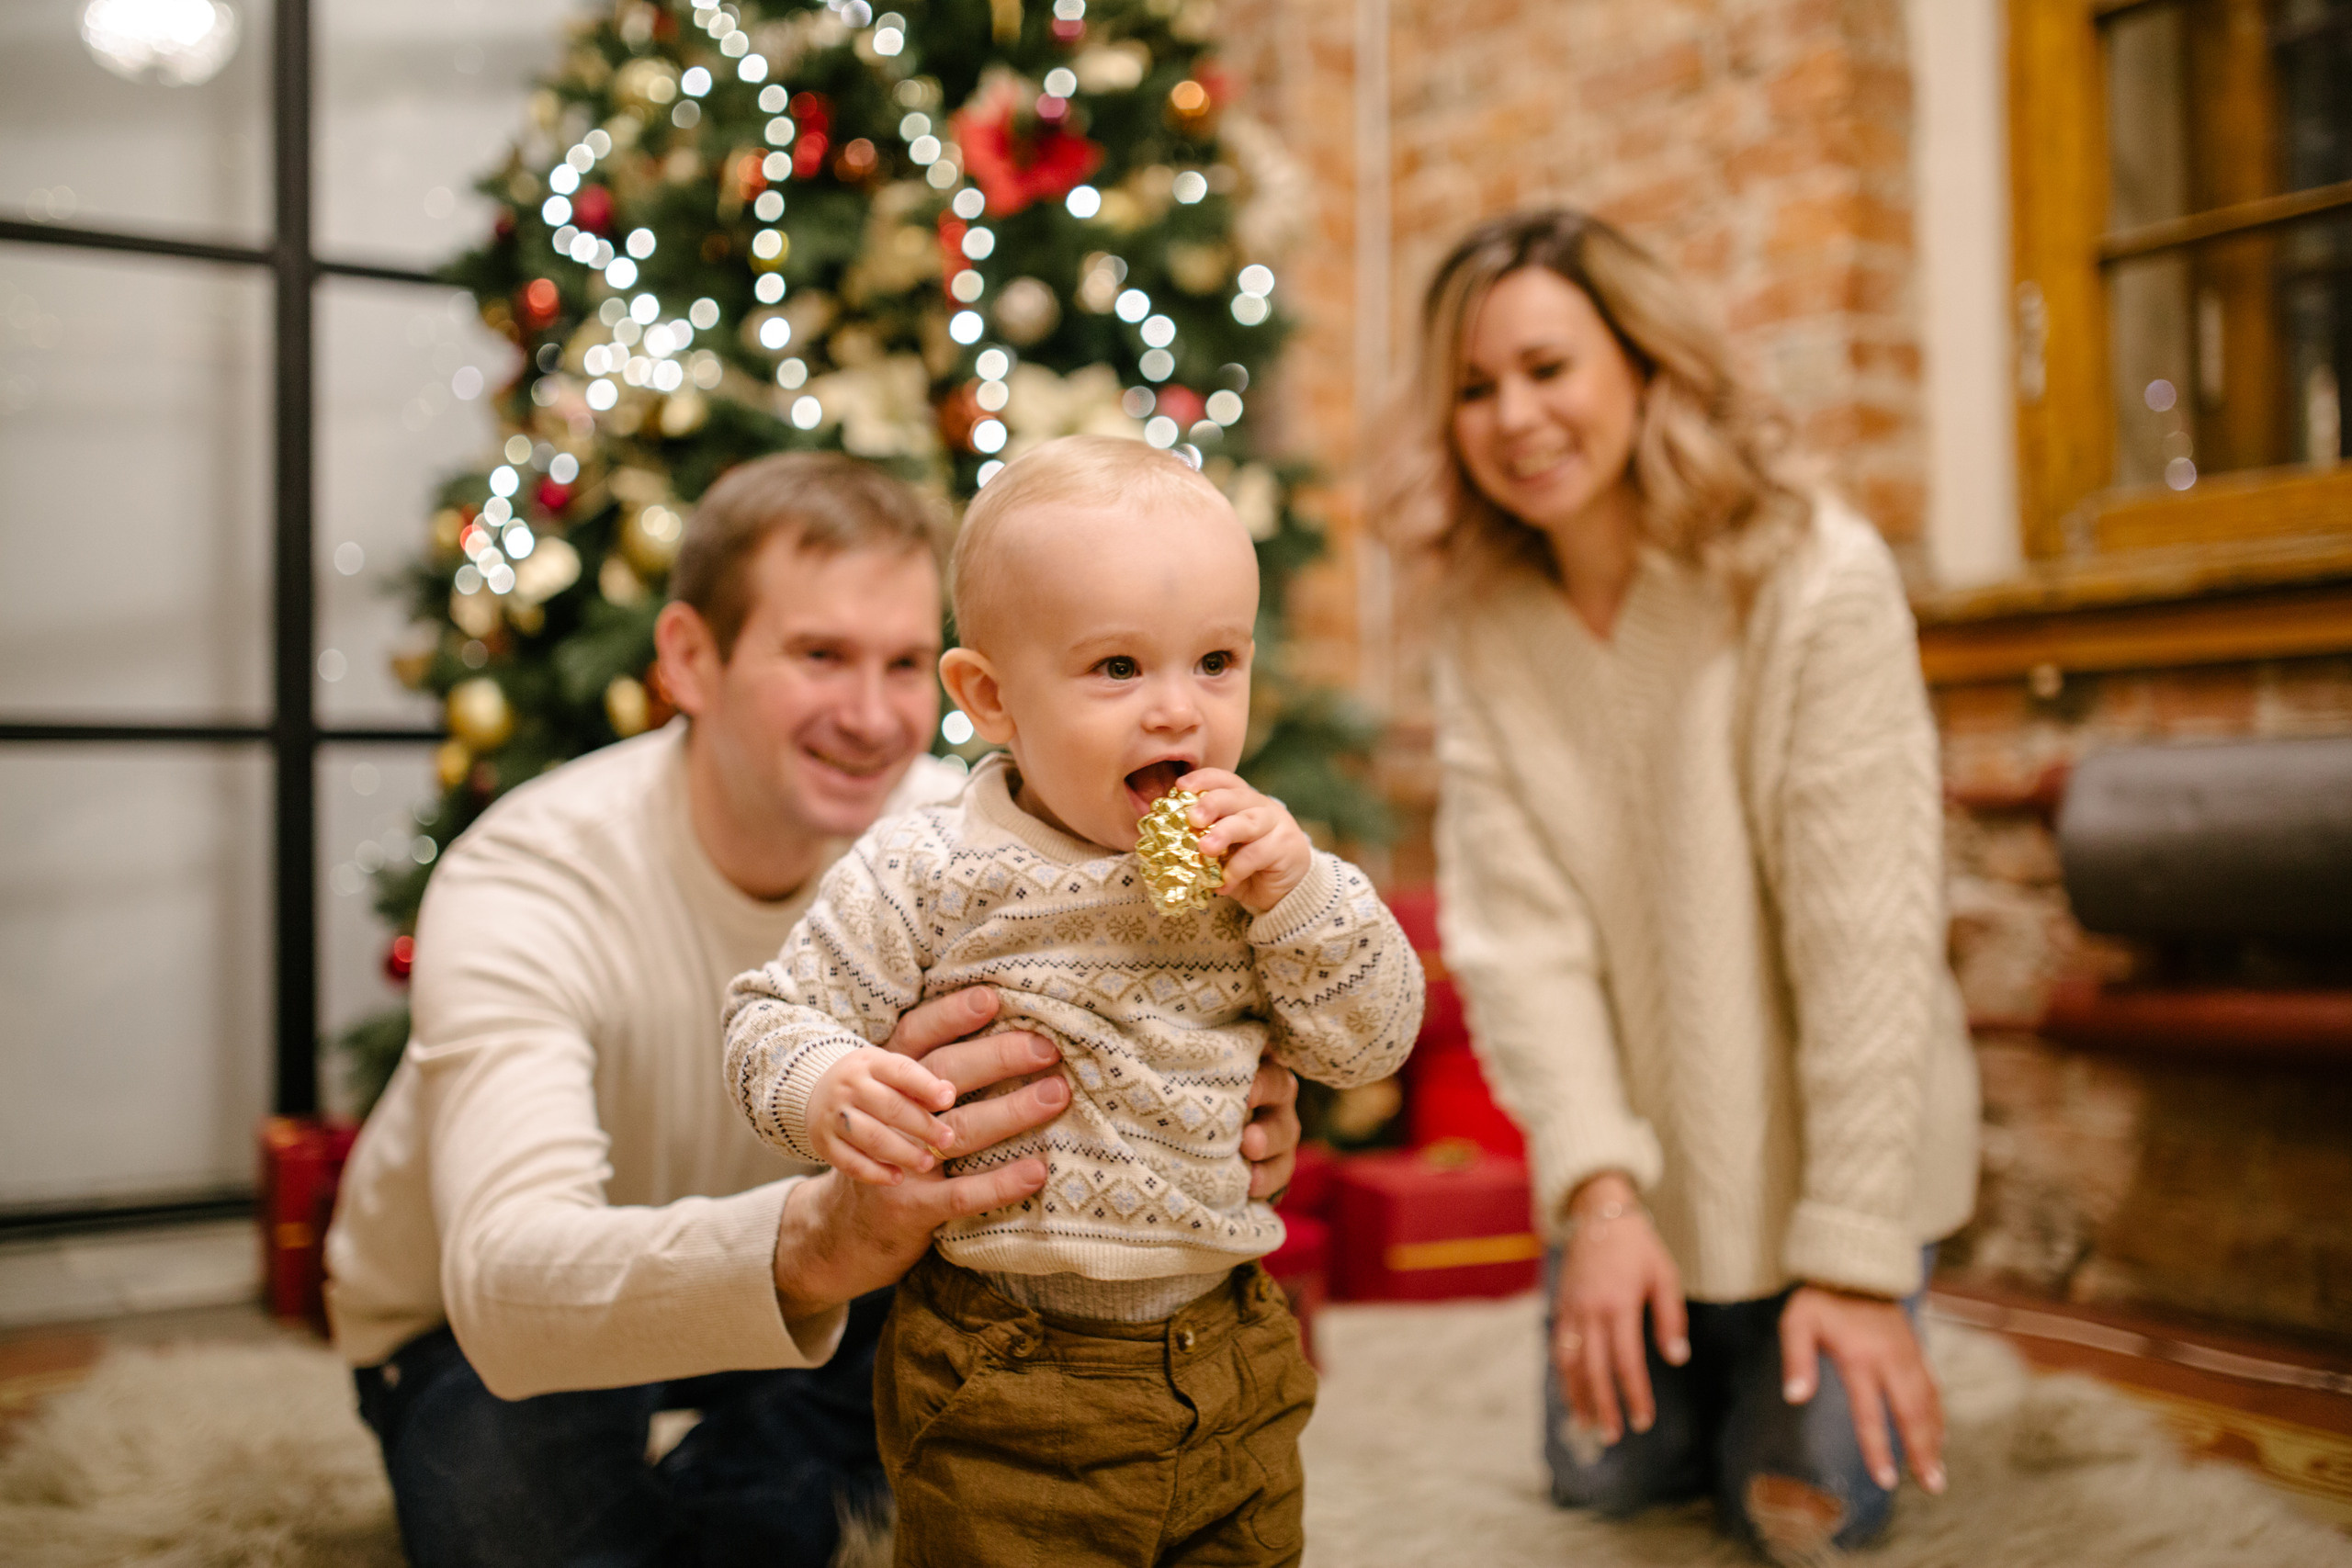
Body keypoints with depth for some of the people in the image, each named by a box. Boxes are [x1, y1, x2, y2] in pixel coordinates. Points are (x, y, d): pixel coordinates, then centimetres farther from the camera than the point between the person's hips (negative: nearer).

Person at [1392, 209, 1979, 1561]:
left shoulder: (1820, 583, -22)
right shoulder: (1488, 627, -7)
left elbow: (1864, 936, -22)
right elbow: (1517, 930, -12)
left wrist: (1856, 1259, -21)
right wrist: (1597, 1190, -21)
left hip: (1826, 1144, -3)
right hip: (1636, 1149, 4)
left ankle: (1839, 1346, 30)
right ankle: (1699, 1343, 38)